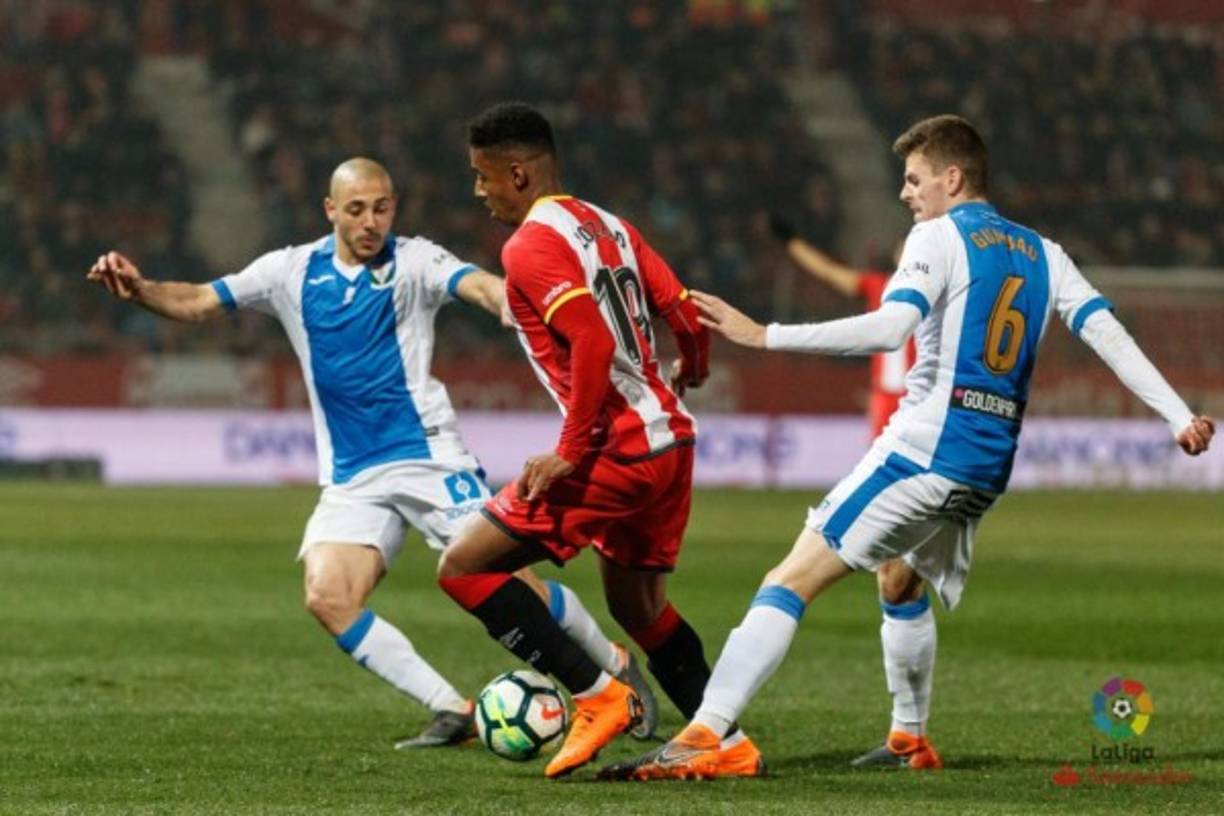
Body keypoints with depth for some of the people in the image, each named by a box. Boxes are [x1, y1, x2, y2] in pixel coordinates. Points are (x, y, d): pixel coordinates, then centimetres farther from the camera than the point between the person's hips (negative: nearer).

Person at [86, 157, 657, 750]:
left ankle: (615, 666, 17)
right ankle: (451, 712, -11)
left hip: (429, 458, -4)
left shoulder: (413, 262, -4)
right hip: (351, 478, 4)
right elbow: (197, 303, 10)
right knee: (328, 597, -17)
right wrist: (138, 290, -9)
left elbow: (480, 286, -23)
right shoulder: (292, 272, 7)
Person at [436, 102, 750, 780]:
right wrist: (689, 371, 36)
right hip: (670, 437, 9)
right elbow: (686, 316, 14)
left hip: (615, 450, -9)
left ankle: (596, 696, -7)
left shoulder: (530, 245, -11)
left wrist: (570, 453, -20)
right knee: (636, 601, 24)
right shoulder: (608, 226, 15)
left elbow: (593, 342, -24)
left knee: (464, 566, -4)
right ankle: (725, 742, 21)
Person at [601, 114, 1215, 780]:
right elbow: (1108, 332, 8)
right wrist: (1180, 418, 7)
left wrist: (764, 336, -21)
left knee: (793, 580, -14)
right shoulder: (1043, 255, 17)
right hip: (990, 468, 8)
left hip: (926, 446, -8)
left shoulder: (939, 236, -4)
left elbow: (890, 328, -19)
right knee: (904, 581, 34)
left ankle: (704, 737, -28)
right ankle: (910, 739, 38)